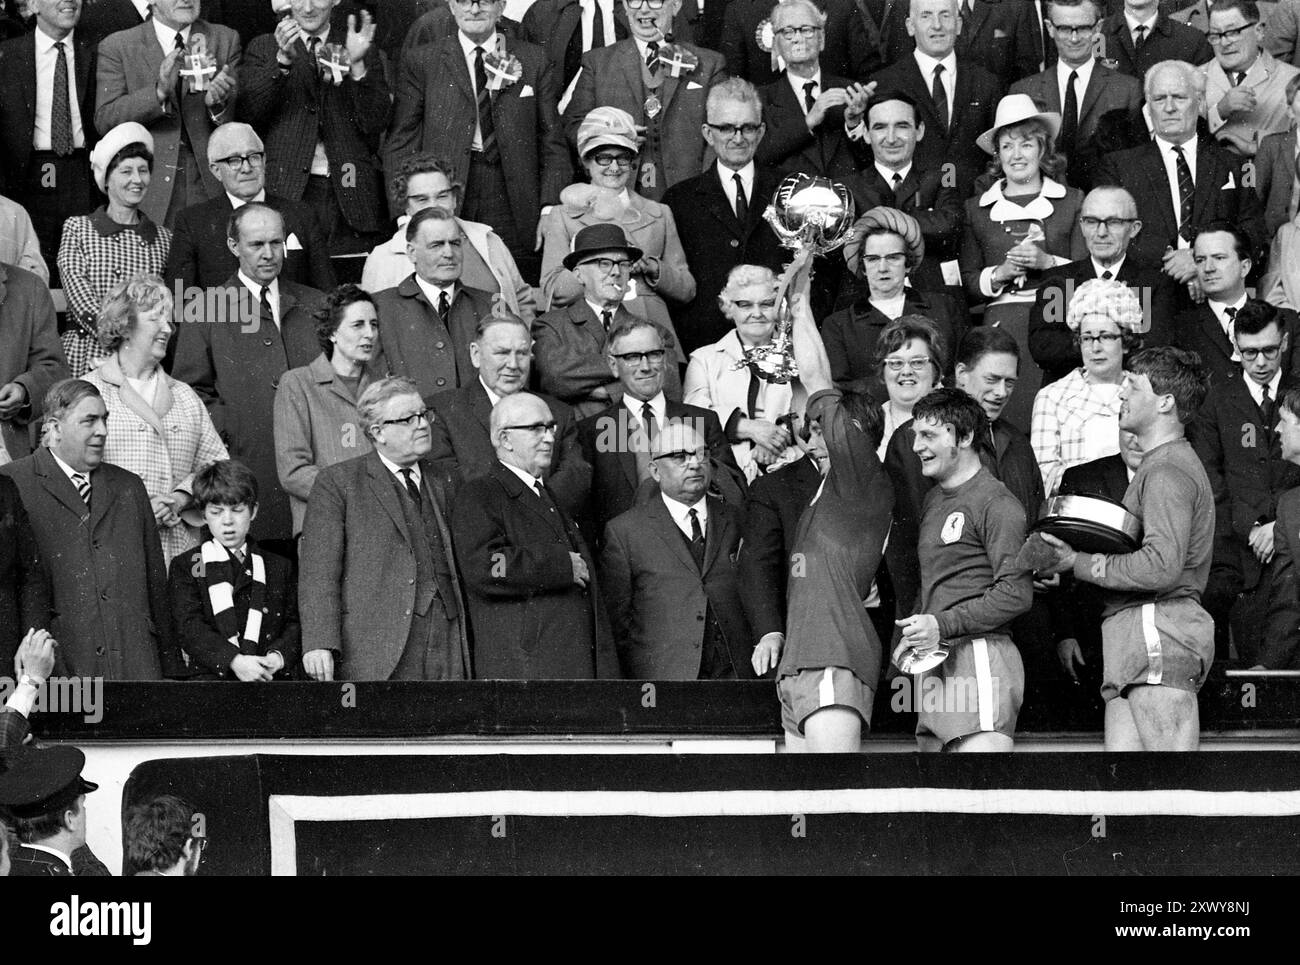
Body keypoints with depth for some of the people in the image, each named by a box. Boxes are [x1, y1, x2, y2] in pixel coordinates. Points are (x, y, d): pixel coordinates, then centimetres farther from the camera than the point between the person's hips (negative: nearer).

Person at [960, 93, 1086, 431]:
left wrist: (1047, 262, -10)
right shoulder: (976, 209, 15)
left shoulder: (1072, 201, 10)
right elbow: (968, 282, 12)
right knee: (1004, 418, -14)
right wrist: (1001, 273, -5)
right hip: (1001, 323, 1)